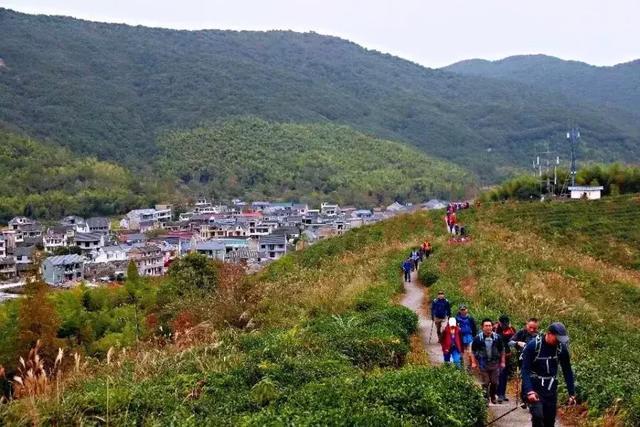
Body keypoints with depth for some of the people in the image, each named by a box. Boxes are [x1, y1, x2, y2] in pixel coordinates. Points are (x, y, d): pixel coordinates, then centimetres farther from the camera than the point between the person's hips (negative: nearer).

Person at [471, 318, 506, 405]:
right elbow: (473, 351, -1)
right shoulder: (478, 338, -7)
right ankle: (486, 398, 10)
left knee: (494, 382, 10)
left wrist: (502, 362, 6)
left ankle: (493, 397, 30)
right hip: (483, 364, -2)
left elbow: (502, 350, 8)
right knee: (485, 383, 1)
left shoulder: (497, 337, -1)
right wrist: (473, 362, -5)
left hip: (495, 363, 2)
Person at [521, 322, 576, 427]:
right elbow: (525, 370, -19)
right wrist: (529, 391, -31)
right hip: (534, 387, -4)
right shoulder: (532, 346, -19)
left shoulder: (562, 348, -7)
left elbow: (567, 371, 3)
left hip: (551, 388, 4)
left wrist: (572, 393, 1)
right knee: (538, 416, -20)